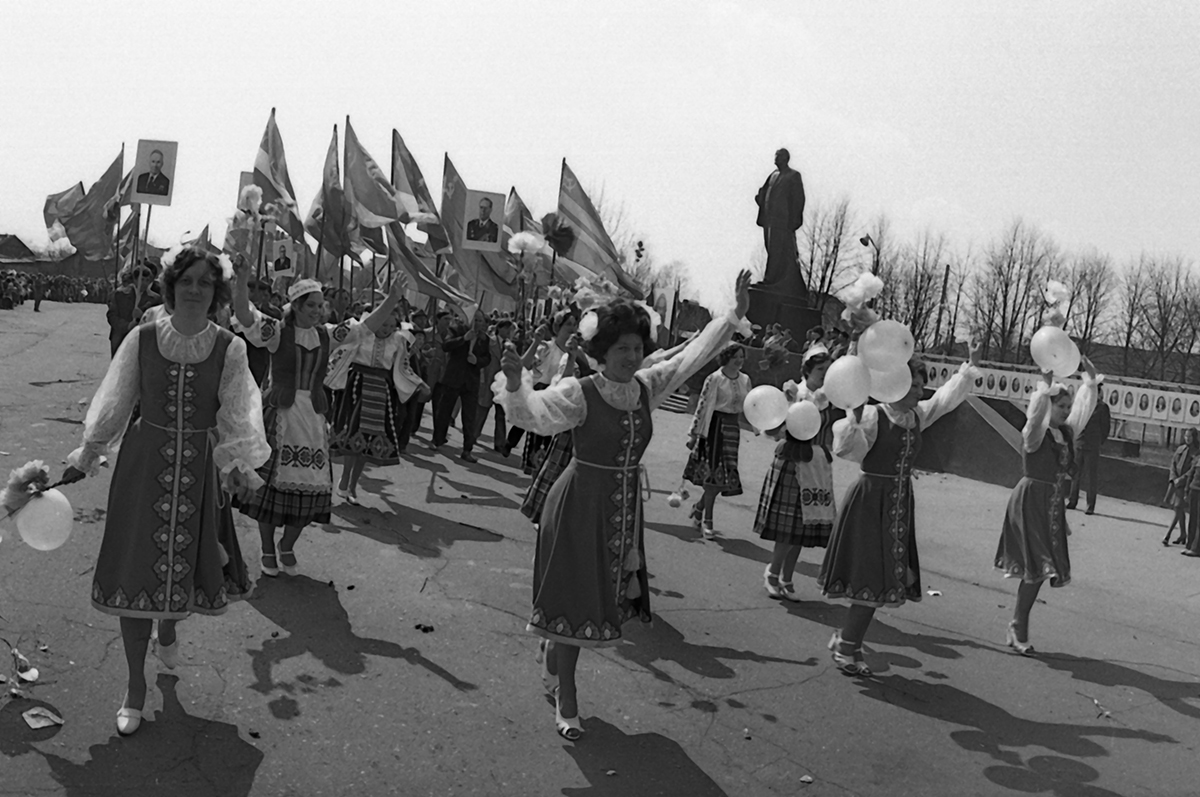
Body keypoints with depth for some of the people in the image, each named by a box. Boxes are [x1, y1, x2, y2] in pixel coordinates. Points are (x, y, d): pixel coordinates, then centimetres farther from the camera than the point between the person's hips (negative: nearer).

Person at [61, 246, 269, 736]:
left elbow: (238, 415, -9)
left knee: (187, 559, 11)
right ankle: (135, 687, 16)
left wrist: (239, 463, -21)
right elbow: (114, 404, 5)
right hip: (144, 465, 0)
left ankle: (168, 626, 49)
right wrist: (86, 458, 9)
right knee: (135, 567, 1)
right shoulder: (142, 339, -4)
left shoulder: (230, 349, -5)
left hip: (201, 471, 0)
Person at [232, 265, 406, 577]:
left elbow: (366, 326, 8)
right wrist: (242, 280, -35)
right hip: (279, 414, -4)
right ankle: (267, 551, 18)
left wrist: (392, 298, -2)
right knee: (272, 481, 2)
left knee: (309, 486, 6)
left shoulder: (326, 335, 8)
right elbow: (245, 317, -20)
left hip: (312, 417, 4)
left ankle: (287, 548, 25)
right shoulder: (278, 331, -5)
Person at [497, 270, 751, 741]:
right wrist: (515, 384, -52)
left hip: (624, 512, 7)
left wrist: (735, 316, 8)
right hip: (580, 508, -6)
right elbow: (534, 415, -32)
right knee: (573, 602, 3)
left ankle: (552, 664, 42)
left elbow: (692, 356, 9)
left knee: (603, 600, 17)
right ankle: (566, 702, 17)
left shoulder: (647, 387, 1)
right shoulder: (579, 394, -18)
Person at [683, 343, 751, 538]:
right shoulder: (715, 379, -9)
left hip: (734, 428, 6)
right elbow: (702, 406, -8)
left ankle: (699, 507, 29)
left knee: (726, 476, 7)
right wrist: (694, 433, -9)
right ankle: (707, 521, 4)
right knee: (714, 473, -6)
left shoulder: (745, 380, 9)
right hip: (716, 426, -6)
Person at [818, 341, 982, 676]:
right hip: (870, 501, -7)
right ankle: (846, 647, 7)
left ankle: (848, 642, 19)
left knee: (884, 578, 8)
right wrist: (854, 416, -33)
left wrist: (971, 366, 19)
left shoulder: (918, 416, 9)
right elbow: (848, 451, -20)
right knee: (868, 577, -5)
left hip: (899, 504, 7)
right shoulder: (873, 416, -12)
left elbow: (948, 396, 20)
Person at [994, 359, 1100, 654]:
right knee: (1037, 566, -9)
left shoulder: (1067, 433, 9)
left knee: (1040, 569, 6)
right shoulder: (1034, 433, -11)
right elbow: (1035, 413, -31)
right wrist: (1046, 386, -39)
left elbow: (1085, 408, 14)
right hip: (1030, 502, -7)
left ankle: (1018, 627, 14)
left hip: (1052, 507, 7)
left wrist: (1091, 381, 7)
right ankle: (1018, 629, 0)